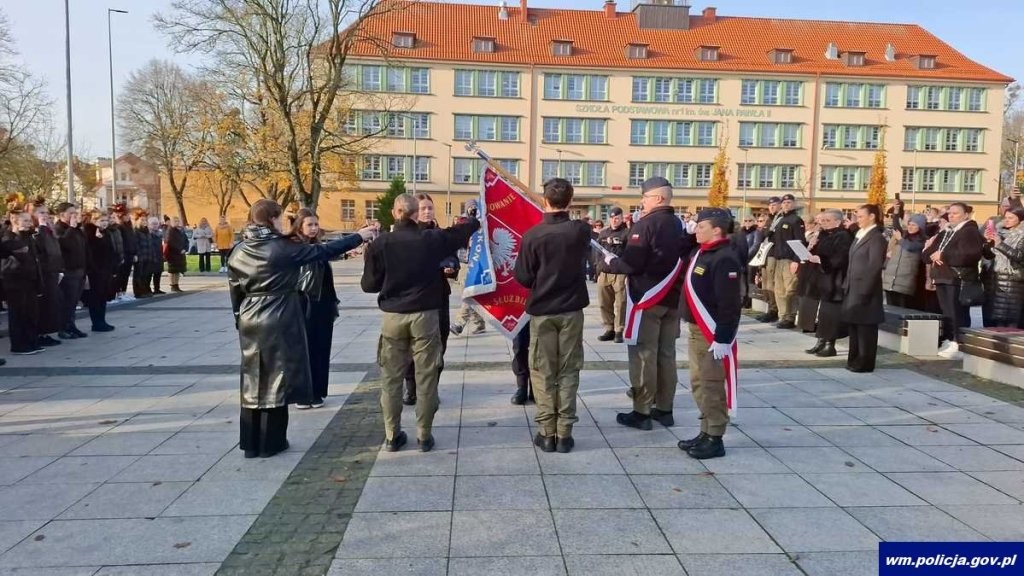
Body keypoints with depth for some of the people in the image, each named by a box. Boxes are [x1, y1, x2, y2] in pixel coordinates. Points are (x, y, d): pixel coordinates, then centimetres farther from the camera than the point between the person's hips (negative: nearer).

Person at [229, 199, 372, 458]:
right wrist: (358, 237, -1)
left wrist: (240, 320, 20)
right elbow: (324, 251, -9)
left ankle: (250, 443, 18)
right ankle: (270, 443, 11)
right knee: (275, 381, 4)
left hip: (250, 322, 5)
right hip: (279, 321, -5)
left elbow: (235, 292, 9)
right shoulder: (284, 248, -12)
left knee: (253, 382, 11)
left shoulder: (238, 252, 4)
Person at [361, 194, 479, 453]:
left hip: (392, 316, 1)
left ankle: (392, 436, 15)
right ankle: (424, 436, 12)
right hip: (424, 315, -1)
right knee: (426, 377, 7)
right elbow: (465, 231, 11)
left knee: (391, 378, 10)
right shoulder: (432, 239, -4)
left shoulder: (380, 244, -5)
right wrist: (473, 214, 32)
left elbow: (369, 285, 0)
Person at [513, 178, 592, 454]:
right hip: (572, 309, 2)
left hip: (541, 310, -2)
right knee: (568, 371, 9)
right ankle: (564, 433, 10)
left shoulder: (533, 235, -12)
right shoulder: (582, 230, -5)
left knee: (543, 372, 8)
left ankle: (547, 433, 10)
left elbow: (522, 277, -7)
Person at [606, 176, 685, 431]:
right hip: (672, 298, 8)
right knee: (666, 354, 12)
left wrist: (610, 263, -2)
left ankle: (641, 413, 3)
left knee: (643, 355, -2)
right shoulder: (681, 226, 11)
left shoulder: (645, 225, -15)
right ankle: (664, 409, 20)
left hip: (646, 299, -8)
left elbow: (631, 264, -20)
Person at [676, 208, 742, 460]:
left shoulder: (725, 259, -19)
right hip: (696, 330, 9)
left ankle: (715, 440, 8)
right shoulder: (698, 252, 9)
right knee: (699, 384, 15)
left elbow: (730, 304, -22)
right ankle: (706, 432, 26)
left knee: (712, 386, -2)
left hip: (713, 335, -9)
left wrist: (722, 339, -23)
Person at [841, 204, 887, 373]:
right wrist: (846, 284, 12)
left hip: (865, 289, -9)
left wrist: (864, 290, -20)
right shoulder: (859, 236, 16)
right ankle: (854, 359, 22)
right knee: (853, 325, 13)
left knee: (865, 327, -2)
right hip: (853, 288, 9)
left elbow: (875, 266, -17)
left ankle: (865, 363, 5)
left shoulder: (876, 238, -11)